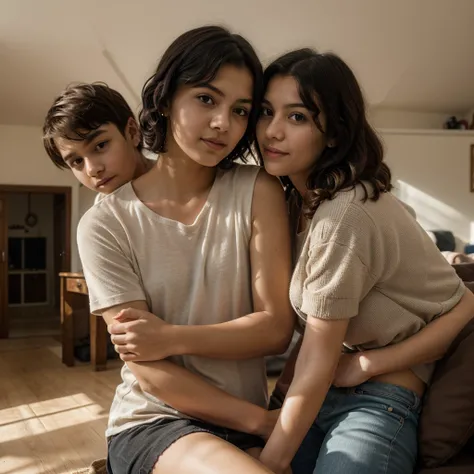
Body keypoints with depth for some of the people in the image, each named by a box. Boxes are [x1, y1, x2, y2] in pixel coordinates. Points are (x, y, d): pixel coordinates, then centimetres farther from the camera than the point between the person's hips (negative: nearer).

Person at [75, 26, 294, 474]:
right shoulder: (104, 224, -6)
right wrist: (264, 421, -13)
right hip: (153, 422, -2)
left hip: (246, 423, 3)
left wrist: (173, 337, -17)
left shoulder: (257, 192, -3)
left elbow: (276, 328, -6)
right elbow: (149, 369, -9)